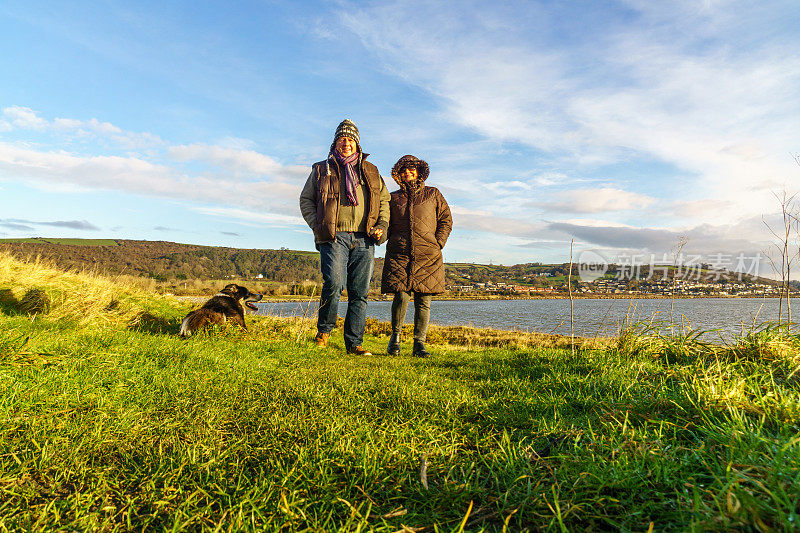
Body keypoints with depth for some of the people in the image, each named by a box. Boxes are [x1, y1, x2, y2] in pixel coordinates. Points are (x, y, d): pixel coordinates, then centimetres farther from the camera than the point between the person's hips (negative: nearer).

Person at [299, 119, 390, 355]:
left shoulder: (370, 172, 21)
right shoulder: (322, 169, 15)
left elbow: (384, 200, 24)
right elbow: (306, 200, 15)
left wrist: (382, 225, 7)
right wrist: (318, 226, 0)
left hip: (364, 239, 3)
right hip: (334, 237, -2)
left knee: (360, 292, 0)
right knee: (334, 282, -22)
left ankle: (354, 343, 8)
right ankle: (324, 329, 2)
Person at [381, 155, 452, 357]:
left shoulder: (433, 194, 14)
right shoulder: (394, 198, 16)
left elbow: (446, 220, 12)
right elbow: (388, 225, 21)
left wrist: (438, 244, 0)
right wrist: (393, 244, 4)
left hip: (427, 257, 0)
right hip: (399, 255, 0)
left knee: (423, 301, -2)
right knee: (401, 296, -11)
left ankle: (419, 344, 6)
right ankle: (395, 336, 11)